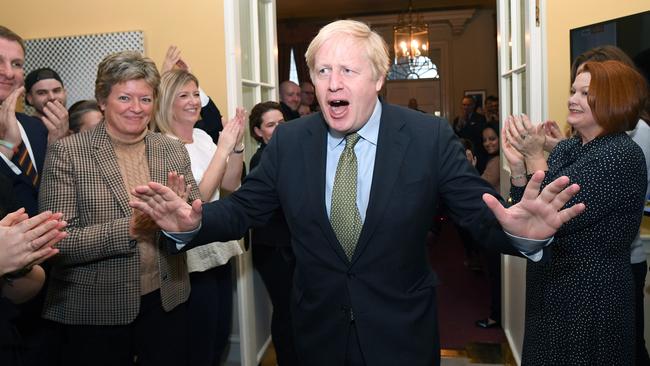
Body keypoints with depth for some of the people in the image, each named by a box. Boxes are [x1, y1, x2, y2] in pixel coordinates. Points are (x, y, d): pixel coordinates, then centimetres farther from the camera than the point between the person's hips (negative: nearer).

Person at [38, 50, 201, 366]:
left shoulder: (173, 150, 3)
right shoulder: (67, 152, -7)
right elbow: (57, 242, -13)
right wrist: (129, 228, -24)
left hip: (166, 302, 3)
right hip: (93, 312, -3)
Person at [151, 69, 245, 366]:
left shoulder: (202, 136, 5)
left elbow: (231, 184, 6)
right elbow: (196, 200, -23)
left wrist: (237, 145, -8)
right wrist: (222, 149, -24)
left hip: (219, 248, 7)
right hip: (192, 257, -7)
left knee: (221, 335, 19)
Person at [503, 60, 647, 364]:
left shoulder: (621, 155, -16)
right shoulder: (565, 148, 5)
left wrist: (535, 156, -21)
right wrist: (518, 165, -11)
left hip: (591, 297, -7)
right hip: (551, 288, 7)